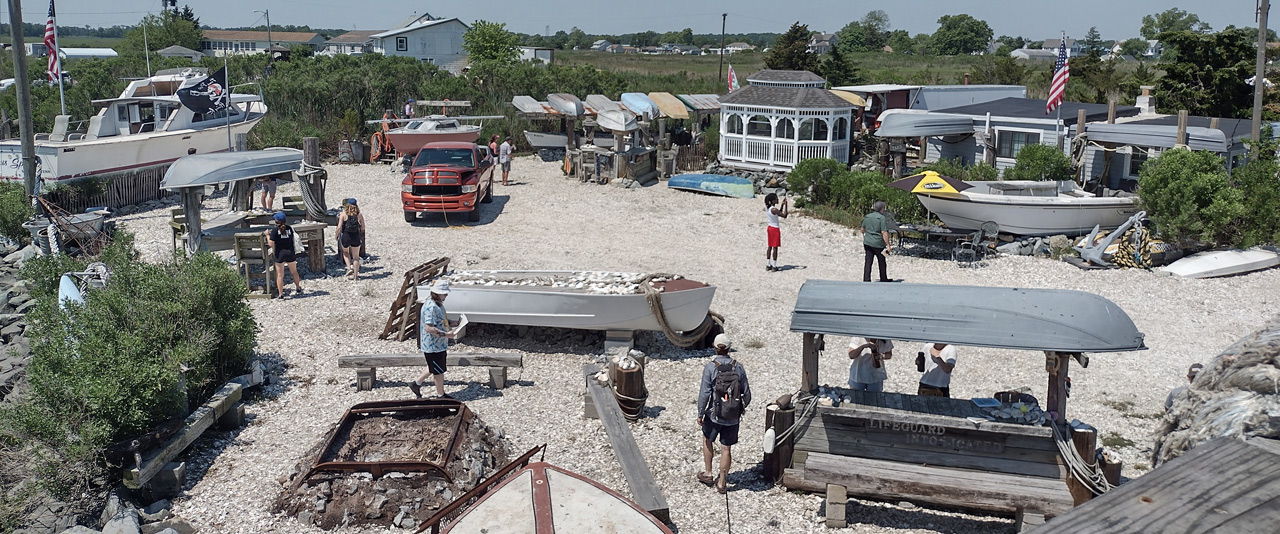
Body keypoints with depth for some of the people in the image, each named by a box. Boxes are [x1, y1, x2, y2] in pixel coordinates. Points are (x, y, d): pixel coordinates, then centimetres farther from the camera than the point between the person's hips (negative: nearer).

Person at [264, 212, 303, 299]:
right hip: (290, 252, 3)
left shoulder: (275, 230, -11)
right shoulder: (289, 228, 0)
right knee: (294, 272, 20)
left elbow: (271, 243, -15)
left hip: (280, 253, -3)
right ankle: (298, 289, 35)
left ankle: (280, 294, 5)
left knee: (280, 275, 4)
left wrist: (268, 234, -1)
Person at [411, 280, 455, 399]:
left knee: (433, 368, 24)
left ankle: (416, 384, 37)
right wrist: (446, 334, -27)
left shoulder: (439, 304, 8)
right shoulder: (431, 307, -25)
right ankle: (440, 395, 19)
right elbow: (429, 328, -29)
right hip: (433, 346, -10)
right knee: (439, 371, 4)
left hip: (439, 344, 10)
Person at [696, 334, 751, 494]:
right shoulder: (738, 367, -4)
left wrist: (700, 414, -3)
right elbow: (747, 394, 2)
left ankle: (708, 474, 30)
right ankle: (722, 483, 19)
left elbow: (704, 394, -15)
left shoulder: (710, 367, -14)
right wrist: (740, 408, 20)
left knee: (707, 440, 23)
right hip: (733, 418, 2)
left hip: (714, 415, -2)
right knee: (726, 449, 11)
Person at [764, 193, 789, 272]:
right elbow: (784, 215, -19)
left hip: (769, 228, 9)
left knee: (769, 247, 13)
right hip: (775, 229, -9)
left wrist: (782, 204, 10)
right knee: (775, 247, -1)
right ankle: (774, 266, 3)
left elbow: (779, 213, 17)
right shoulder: (774, 209, -22)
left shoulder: (767, 208, 5)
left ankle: (768, 265, 17)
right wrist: (785, 205, -13)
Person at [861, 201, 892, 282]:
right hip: (878, 243, -5)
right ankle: (883, 279, 26)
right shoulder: (881, 218, -13)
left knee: (868, 262, 7)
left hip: (867, 242, 5)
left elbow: (862, 230, 16)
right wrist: (888, 245, -16)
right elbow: (884, 232, -18)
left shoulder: (867, 217, 6)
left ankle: (866, 279, 2)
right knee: (882, 261, 12)